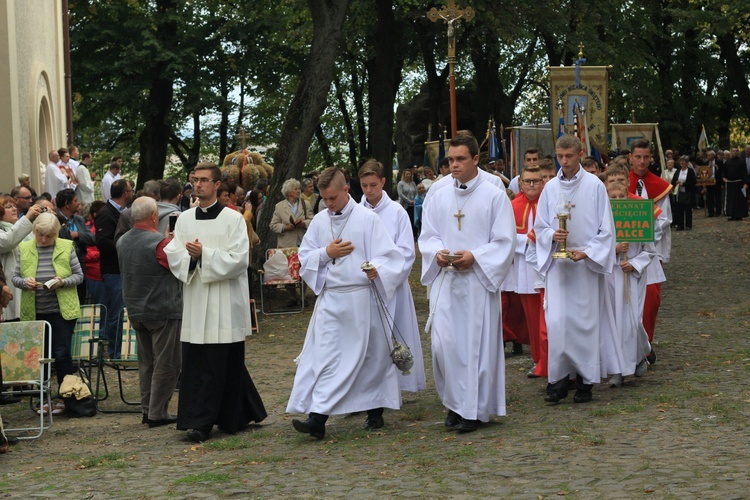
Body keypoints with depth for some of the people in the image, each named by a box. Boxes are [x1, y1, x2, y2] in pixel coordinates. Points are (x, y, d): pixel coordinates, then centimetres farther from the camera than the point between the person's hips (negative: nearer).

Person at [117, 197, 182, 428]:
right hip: (163, 310, -8)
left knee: (146, 362, 16)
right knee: (166, 363, -1)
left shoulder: (122, 242, 6)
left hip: (135, 311, 8)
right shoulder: (159, 242, -19)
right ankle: (157, 413, -1)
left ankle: (147, 409, 18)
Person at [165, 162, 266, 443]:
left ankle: (201, 423, -3)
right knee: (194, 363, 3)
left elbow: (238, 260, -10)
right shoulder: (184, 220, 12)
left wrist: (204, 254, -18)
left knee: (217, 365, -5)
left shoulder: (233, 219, -2)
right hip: (195, 301, 5)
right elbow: (174, 255, 6)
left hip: (225, 302, -5)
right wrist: (189, 256, -15)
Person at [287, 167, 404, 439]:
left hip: (361, 297, -3)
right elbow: (305, 258, 11)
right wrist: (327, 253, -7)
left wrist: (376, 269, -29)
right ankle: (318, 418, -6)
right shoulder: (319, 221, 9)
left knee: (372, 355, 6)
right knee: (325, 357, -4)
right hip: (329, 299, 3)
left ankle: (375, 411, 21)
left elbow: (388, 255, -8)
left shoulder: (368, 218, -5)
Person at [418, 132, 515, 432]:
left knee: (478, 343, -1)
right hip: (445, 281, 3)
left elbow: (504, 241, -4)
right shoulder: (438, 198, 10)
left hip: (478, 280, -3)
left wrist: (474, 256, -17)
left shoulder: (494, 197, -1)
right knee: (444, 343, -1)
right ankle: (455, 404, 14)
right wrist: (438, 252, -9)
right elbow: (427, 236, 13)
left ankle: (475, 409, 7)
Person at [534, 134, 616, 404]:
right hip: (557, 263, 2)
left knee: (585, 321, 0)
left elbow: (606, 229, -1)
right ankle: (559, 380, 2)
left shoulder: (594, 186, -2)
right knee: (556, 320, -6)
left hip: (586, 263, -2)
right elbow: (540, 227, 11)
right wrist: (552, 235, -11)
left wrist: (586, 252, -14)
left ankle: (585, 381, 9)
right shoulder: (550, 188, 7)